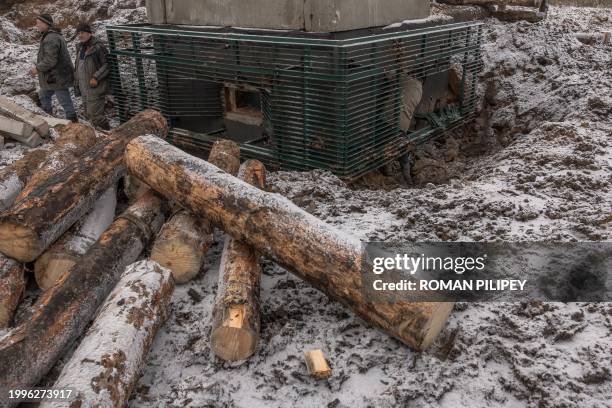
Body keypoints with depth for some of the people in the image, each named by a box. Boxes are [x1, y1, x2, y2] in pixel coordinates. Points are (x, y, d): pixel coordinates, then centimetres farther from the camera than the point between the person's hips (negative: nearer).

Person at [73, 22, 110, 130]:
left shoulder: (97, 47, -14)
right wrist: (77, 83, 19)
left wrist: (96, 77, -23)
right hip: (84, 88, 9)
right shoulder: (80, 47, 14)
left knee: (94, 114, -10)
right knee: (88, 114, 15)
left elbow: (107, 65, -16)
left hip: (95, 88, -9)